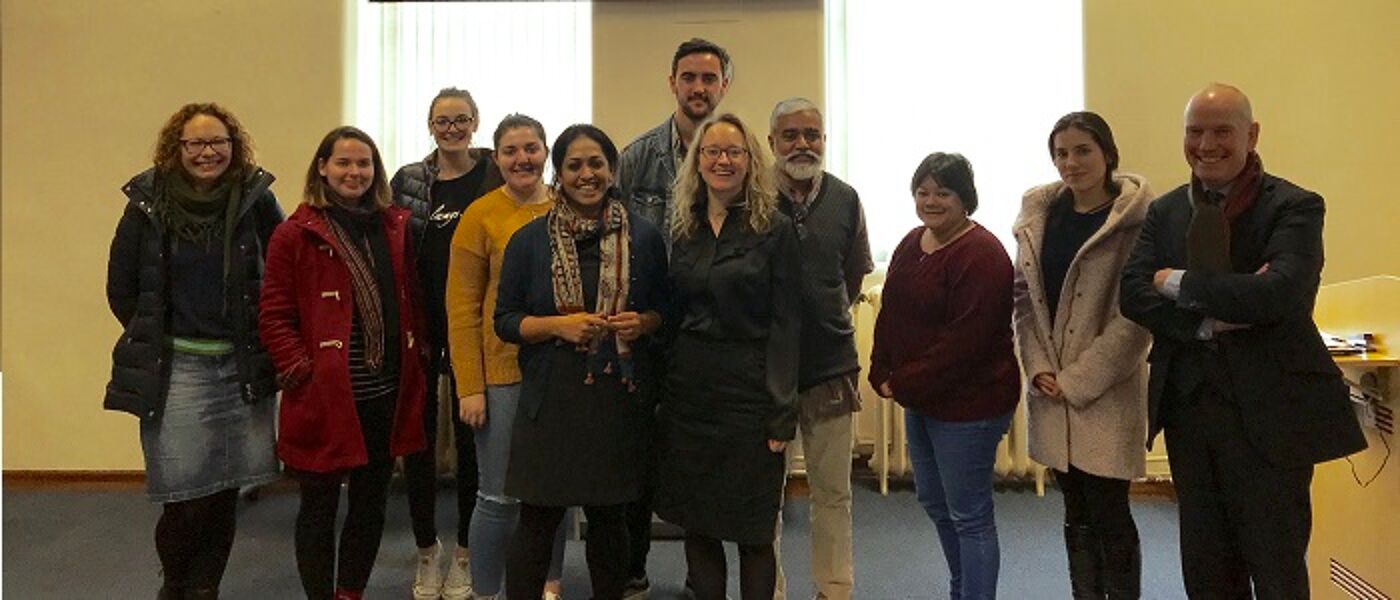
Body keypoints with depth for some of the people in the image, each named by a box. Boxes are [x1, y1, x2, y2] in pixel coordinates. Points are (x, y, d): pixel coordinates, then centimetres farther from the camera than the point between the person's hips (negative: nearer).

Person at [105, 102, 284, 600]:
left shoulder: (256, 199, -1)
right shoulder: (148, 204, 0)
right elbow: (121, 287, 8)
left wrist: (263, 338, 3)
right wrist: (152, 340, 8)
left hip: (242, 366, 1)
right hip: (174, 367, -1)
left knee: (225, 492, 6)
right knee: (185, 497, -4)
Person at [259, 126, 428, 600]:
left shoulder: (396, 228, 10)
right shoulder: (295, 235, -5)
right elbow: (275, 317, -6)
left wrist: (414, 359, 4)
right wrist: (300, 369, -16)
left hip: (387, 394, 5)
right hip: (324, 395, -5)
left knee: (371, 502, 15)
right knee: (320, 505, 8)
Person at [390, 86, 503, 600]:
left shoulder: (496, 177, 0)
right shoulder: (407, 181, 6)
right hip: (419, 325, 2)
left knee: (469, 436, 6)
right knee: (418, 437, 8)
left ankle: (465, 554, 21)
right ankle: (427, 550, 25)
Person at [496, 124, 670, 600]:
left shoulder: (644, 237, 5)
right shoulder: (529, 240, 3)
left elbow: (664, 310, 13)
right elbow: (505, 320, 3)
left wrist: (642, 322, -9)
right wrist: (558, 325, -13)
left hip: (620, 396, 1)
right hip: (550, 397, -1)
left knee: (609, 518, 12)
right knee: (537, 521, 2)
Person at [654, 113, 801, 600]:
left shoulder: (775, 230, -5)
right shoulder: (683, 230, 9)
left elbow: (785, 324, -8)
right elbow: (672, 316, 12)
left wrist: (781, 413, -13)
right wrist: (658, 389, 5)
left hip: (748, 391, -4)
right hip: (687, 389, 5)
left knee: (752, 532, 4)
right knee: (695, 524, 12)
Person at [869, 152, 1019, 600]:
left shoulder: (980, 255, -19)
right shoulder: (913, 243, 8)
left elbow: (965, 342, -24)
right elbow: (890, 314, 10)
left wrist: (903, 383, -18)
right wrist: (882, 374, -2)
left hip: (967, 404, -10)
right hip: (920, 400, 10)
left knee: (969, 516, 2)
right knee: (935, 504, 22)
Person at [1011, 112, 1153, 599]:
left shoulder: (1135, 218, -10)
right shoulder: (1039, 214, 7)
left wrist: (1077, 379, -13)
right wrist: (1039, 368, -3)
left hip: (1107, 391, -5)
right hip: (1052, 392, 5)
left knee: (1109, 516, 1)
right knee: (1077, 516, 14)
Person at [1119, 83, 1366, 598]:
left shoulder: (1294, 207, -7)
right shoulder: (1165, 212, 8)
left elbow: (1279, 292, -24)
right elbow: (1133, 295, -4)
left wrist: (1179, 283, -14)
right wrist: (1208, 319, -19)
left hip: (1269, 412, -4)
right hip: (1187, 406, 5)